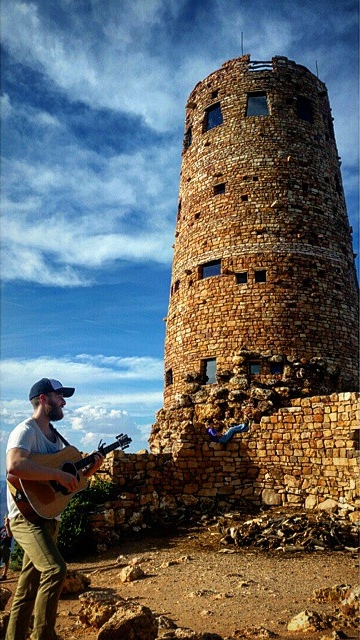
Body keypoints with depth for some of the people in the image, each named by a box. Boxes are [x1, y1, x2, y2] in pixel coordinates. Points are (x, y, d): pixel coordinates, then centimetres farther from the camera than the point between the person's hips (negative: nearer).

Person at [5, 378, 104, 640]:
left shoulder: (55, 436, 14)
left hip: (49, 518, 9)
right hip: (27, 516, -9)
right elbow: (14, 466, -35)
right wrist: (59, 474, -31)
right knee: (55, 569, -23)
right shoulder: (25, 431, -15)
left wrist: (88, 471, 1)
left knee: (29, 588, 14)